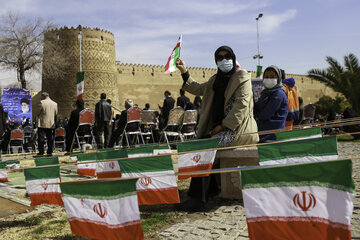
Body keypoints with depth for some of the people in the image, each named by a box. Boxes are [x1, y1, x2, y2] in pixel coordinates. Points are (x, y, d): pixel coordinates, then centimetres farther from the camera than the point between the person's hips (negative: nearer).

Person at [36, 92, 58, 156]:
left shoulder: (42, 102, -9)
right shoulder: (55, 104, 6)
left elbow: (38, 113, -4)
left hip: (42, 124, -4)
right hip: (51, 124, 4)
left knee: (41, 138, 1)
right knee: (50, 138, 9)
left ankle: (41, 152, 1)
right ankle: (49, 152, 10)